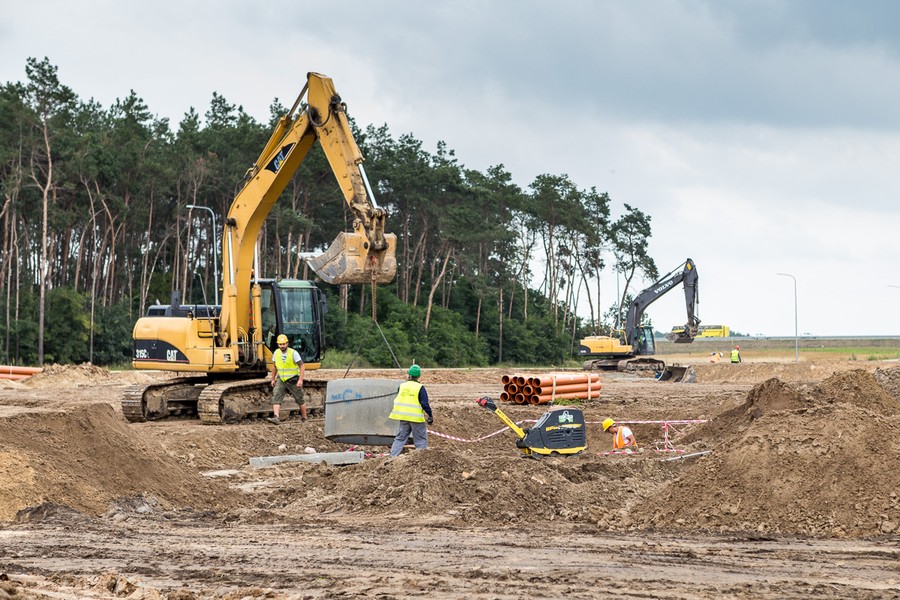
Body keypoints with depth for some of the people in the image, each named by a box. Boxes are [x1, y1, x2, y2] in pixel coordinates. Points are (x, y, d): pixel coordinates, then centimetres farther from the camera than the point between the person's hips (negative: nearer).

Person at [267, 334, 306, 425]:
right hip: (281, 380, 4)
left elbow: (302, 367, -16)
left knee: (300, 400, 10)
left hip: (293, 380, -4)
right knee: (276, 398, -17)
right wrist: (273, 379, 18)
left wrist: (300, 380, -24)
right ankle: (276, 418, -29)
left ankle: (304, 418, 29)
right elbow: (274, 366, 15)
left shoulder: (293, 353, -17)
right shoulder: (276, 353, -1)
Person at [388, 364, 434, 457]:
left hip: (403, 416, 4)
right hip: (416, 417, -4)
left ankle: (392, 456, 8)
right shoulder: (420, 388, -10)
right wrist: (430, 416, -3)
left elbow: (398, 400, 19)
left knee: (400, 438, 13)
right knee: (421, 440, 5)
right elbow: (425, 404, -11)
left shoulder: (402, 386, 5)